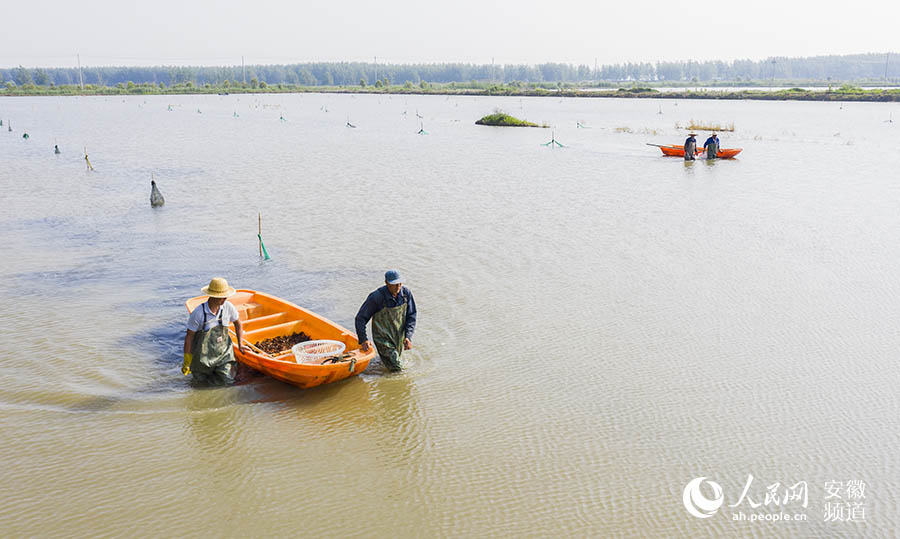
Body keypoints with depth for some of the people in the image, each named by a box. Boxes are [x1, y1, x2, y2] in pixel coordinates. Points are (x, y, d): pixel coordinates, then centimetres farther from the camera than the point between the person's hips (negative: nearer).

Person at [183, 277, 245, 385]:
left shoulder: (228, 307, -11)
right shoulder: (198, 313, -22)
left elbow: (237, 323, 10)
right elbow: (189, 337, -12)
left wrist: (240, 344, 4)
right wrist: (187, 362, -8)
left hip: (223, 351, 2)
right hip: (204, 352, -2)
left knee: (227, 380, -6)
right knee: (200, 380, 9)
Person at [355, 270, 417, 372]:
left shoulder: (406, 293, -10)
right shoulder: (377, 297, -23)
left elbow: (411, 316, 0)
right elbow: (360, 318, -13)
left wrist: (408, 337, -11)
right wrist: (363, 340, -19)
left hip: (399, 337, 5)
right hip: (383, 338, -5)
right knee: (396, 369, -9)